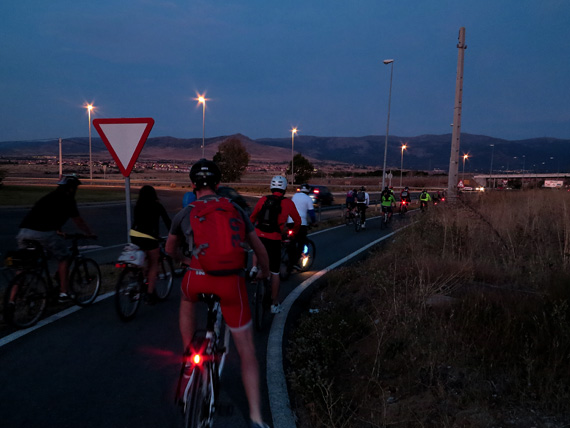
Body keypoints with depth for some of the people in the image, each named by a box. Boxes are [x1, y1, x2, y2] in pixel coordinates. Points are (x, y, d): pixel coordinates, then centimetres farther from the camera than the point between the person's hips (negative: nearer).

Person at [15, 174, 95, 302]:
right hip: (44, 233, -7)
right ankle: (63, 293, 12)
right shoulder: (67, 200, 6)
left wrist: (57, 232, 55)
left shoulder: (49, 197, 29)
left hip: (24, 231, 7)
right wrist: (90, 233, 28)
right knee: (64, 258, 14)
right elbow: (78, 221, 13)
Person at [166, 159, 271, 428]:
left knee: (187, 301, 39)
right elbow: (259, 247, 20)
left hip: (198, 277, 1)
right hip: (232, 281, 0)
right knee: (247, 351, 10)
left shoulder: (184, 214, 14)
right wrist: (264, 271, 38)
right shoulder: (235, 209, 14)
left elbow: (170, 250, 31)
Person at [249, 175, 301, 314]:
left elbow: (252, 217, 13)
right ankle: (275, 304, 13)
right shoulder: (288, 203, -1)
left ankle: (254, 268, 18)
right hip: (274, 240, -2)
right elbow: (297, 221, 10)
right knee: (275, 272, 8)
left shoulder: (263, 199, 5)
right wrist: (293, 234, 28)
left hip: (258, 236, 2)